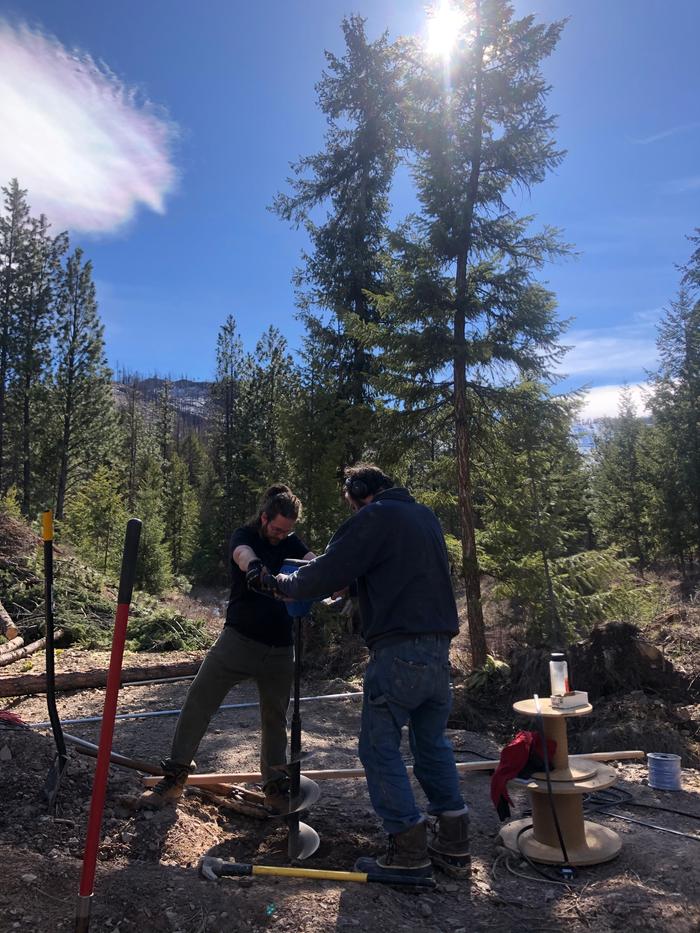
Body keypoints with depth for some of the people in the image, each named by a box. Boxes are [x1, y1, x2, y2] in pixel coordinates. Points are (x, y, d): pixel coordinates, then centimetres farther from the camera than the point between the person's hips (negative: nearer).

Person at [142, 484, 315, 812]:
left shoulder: (292, 543, 6)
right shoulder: (244, 536, -5)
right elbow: (242, 554, -29)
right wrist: (254, 568, -54)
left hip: (280, 649, 3)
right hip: (238, 639, -3)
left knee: (276, 718, 11)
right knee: (197, 702, -3)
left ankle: (275, 788, 26)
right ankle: (174, 778, 13)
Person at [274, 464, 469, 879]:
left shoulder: (373, 517, -7)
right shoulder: (427, 516, 18)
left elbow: (325, 575, -10)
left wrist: (284, 582, 10)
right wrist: (347, 588, 28)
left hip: (398, 652, -8)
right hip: (439, 648, 8)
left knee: (381, 747, 5)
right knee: (433, 743, 18)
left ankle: (409, 852, 10)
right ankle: (454, 845, 24)